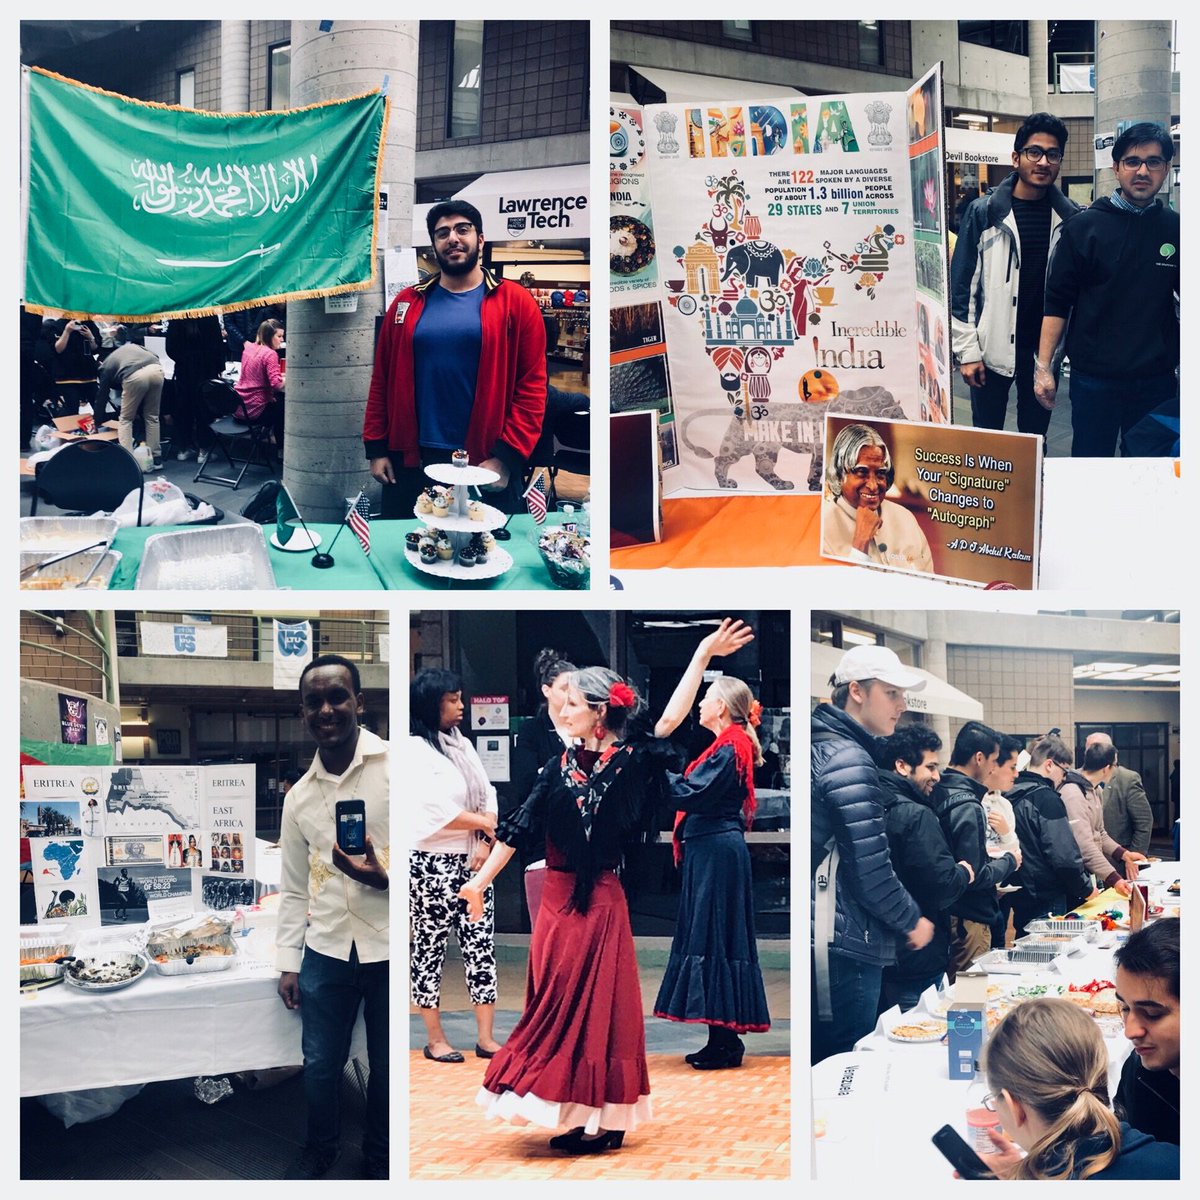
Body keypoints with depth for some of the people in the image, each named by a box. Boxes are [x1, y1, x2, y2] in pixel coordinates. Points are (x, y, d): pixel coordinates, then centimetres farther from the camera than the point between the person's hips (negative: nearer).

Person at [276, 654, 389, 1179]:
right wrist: (288, 962, 10)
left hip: (390, 950, -4)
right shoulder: (299, 796, 8)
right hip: (326, 952, 4)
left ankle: (378, 1161, 32)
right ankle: (321, 1148, 38)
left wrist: (383, 878, -22)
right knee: (319, 1066, 12)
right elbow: (293, 890, 15)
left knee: (388, 1071, 9)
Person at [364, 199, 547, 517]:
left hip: (486, 465, -3)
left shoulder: (514, 302, 1)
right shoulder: (408, 303, 10)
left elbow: (532, 386, -4)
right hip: (411, 463, 3)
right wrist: (376, 448, 3)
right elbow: (382, 380, 10)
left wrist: (507, 457, -10)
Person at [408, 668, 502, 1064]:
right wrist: (487, 824, -7)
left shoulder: (462, 745, 14)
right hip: (431, 864, -7)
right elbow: (438, 812, -18)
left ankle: (486, 1037, 7)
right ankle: (435, 1038, 12)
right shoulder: (415, 750, -10)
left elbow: (487, 795, 9)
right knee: (430, 948, 3)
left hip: (471, 861, 7)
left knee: (481, 945, 3)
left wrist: (485, 841, -7)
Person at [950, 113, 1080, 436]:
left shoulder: (1071, 218, 3)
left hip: (1045, 348, 2)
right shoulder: (983, 213, -4)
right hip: (992, 348, -2)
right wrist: (967, 350, -8)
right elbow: (961, 285, -4)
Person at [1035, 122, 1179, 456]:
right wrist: (1043, 366, -7)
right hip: (1094, 376, -2)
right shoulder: (1084, 228, -1)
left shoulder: (1175, 229, 4)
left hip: (1157, 379, 2)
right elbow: (1057, 302, -2)